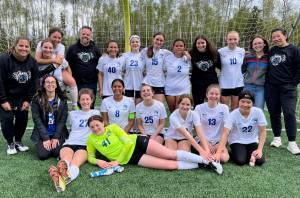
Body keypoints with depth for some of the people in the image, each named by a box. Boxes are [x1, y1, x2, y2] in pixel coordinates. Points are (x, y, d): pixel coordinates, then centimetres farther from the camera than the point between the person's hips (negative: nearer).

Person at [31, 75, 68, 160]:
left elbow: (62, 120, -2)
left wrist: (56, 137, -11)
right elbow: (37, 120, -7)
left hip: (58, 133, 1)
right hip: (42, 133, 0)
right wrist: (46, 138, -14)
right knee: (43, 155, -18)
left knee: (57, 153, -19)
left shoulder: (62, 100, 0)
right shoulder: (37, 99, -3)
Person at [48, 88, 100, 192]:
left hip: (86, 145, -2)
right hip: (70, 143, 2)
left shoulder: (96, 113, 19)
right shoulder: (73, 114, 25)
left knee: (75, 162, -38)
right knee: (65, 160, -37)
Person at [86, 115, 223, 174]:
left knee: (171, 155, -16)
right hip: (130, 159, 1)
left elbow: (128, 143, -10)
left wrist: (117, 161, -11)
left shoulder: (113, 127, -6)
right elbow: (90, 157, 9)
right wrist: (98, 162, -15)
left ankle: (207, 161, -5)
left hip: (137, 143, -1)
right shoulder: (91, 140, 1)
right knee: (169, 165, -14)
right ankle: (200, 165, -3)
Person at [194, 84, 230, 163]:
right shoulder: (199, 108, -3)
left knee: (224, 158, -26)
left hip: (219, 141, 1)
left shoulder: (224, 108, -1)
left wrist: (219, 146, -10)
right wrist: (207, 144, -11)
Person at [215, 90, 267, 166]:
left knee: (260, 161, -19)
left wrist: (260, 149, -17)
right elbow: (225, 133, -26)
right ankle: (233, 154, 7)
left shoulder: (258, 112, -15)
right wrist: (218, 152, -36)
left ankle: (251, 155, 10)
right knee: (240, 161, -24)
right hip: (237, 141, -2)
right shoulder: (233, 114, -20)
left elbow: (263, 131, -7)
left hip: (252, 142, 2)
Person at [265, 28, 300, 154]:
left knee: (289, 114, -8)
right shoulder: (271, 51, 13)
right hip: (271, 88, 5)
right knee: (274, 113, 8)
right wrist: (267, 80, 11)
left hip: (288, 88, -5)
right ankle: (277, 137, 22)